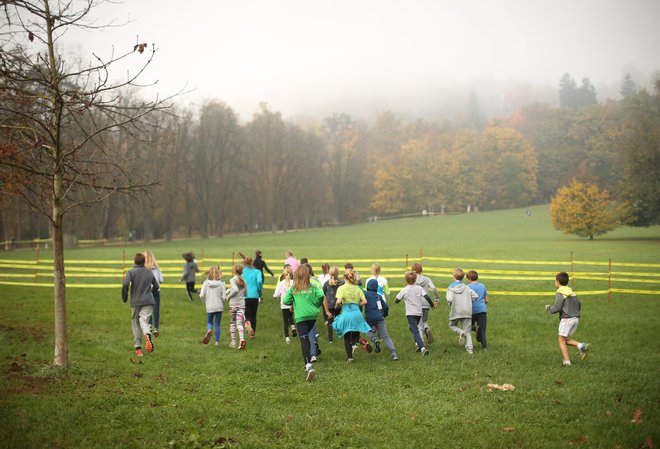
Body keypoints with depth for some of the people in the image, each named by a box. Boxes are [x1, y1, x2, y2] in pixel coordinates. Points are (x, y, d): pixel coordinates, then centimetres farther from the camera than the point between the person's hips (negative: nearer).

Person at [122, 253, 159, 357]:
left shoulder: (131, 272, -3)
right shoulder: (149, 272, 9)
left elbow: (125, 284, -17)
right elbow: (156, 286, 17)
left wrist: (124, 298, -3)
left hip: (135, 302, -1)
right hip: (148, 302, 1)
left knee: (136, 324, 11)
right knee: (144, 321, -8)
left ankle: (138, 348, 13)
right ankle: (147, 335, -43)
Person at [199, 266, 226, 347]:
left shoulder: (206, 283, -5)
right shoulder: (221, 284, -6)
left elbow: (202, 295, -9)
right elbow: (224, 297, -8)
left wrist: (205, 301, 11)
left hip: (209, 307, 0)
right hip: (219, 307, 0)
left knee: (209, 322, 17)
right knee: (217, 324, 11)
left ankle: (209, 330, -15)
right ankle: (217, 341, 11)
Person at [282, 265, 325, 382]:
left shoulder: (293, 289, 1)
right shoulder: (312, 287, 5)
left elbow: (286, 301, -4)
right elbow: (320, 295, -10)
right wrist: (316, 305, 8)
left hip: (301, 317, -4)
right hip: (313, 315, 4)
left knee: (304, 340, -11)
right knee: (306, 337, 25)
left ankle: (309, 366, -26)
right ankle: (307, 360, 29)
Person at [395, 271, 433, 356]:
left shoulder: (404, 290, -8)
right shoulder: (419, 288, 2)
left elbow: (396, 300, -3)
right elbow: (427, 297, -5)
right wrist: (432, 304, 11)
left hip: (410, 314, -5)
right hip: (419, 313, 5)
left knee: (415, 331, -9)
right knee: (415, 328, 25)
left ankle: (422, 348, -24)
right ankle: (419, 345, 19)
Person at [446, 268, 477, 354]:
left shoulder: (451, 288, -4)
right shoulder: (467, 287, 9)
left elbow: (449, 299, -17)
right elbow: (475, 296, 5)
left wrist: (449, 302, 6)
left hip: (456, 311, -3)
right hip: (467, 311, 3)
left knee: (452, 325, 22)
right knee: (467, 331, 7)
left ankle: (460, 332, -10)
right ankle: (469, 348, -7)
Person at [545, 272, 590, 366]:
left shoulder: (560, 293, -9)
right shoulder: (571, 291, 16)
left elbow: (556, 308, -15)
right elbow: (579, 305, 20)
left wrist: (548, 307, 3)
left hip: (566, 319, -8)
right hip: (576, 318, 8)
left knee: (561, 340, -1)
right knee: (565, 339, 16)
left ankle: (567, 361, -6)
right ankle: (581, 346, -5)